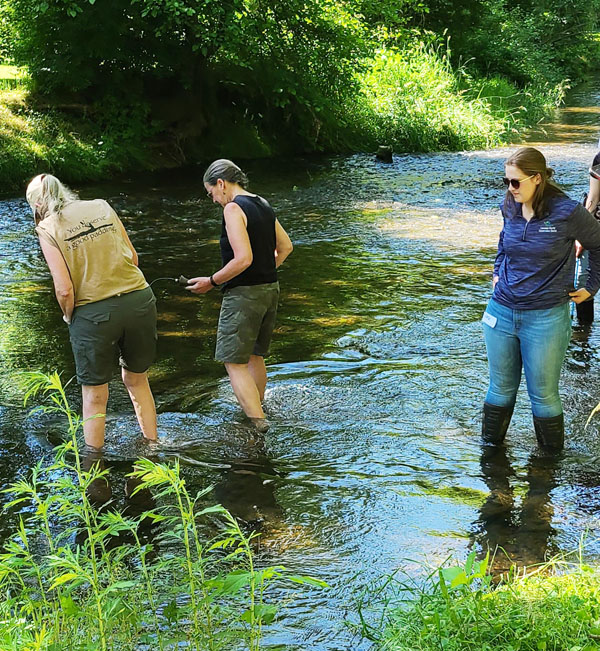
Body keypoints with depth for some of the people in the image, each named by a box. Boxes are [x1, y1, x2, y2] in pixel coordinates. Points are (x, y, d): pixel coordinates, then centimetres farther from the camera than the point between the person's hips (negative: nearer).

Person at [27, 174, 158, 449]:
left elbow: (64, 288, -12)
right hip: (138, 300, 4)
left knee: (94, 396, 13)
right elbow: (133, 257, 9)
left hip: (94, 313, -4)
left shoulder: (47, 228, -4)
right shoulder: (101, 207, 8)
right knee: (137, 380, 24)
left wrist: (68, 315, 6)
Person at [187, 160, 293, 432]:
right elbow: (285, 246, 20)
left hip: (243, 294, -9)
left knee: (234, 362, -4)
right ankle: (255, 410, 35)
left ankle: (258, 423, -10)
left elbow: (243, 259, -24)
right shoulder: (264, 205, 11)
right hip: (270, 289, 9)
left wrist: (212, 281, -14)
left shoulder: (233, 208, -15)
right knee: (254, 356, 22)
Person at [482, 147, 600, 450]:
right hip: (501, 310, 5)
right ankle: (491, 446, 32)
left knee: (543, 394, 7)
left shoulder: (567, 212, -15)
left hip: (545, 318, -4)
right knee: (500, 388, 16)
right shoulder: (510, 208, 1)